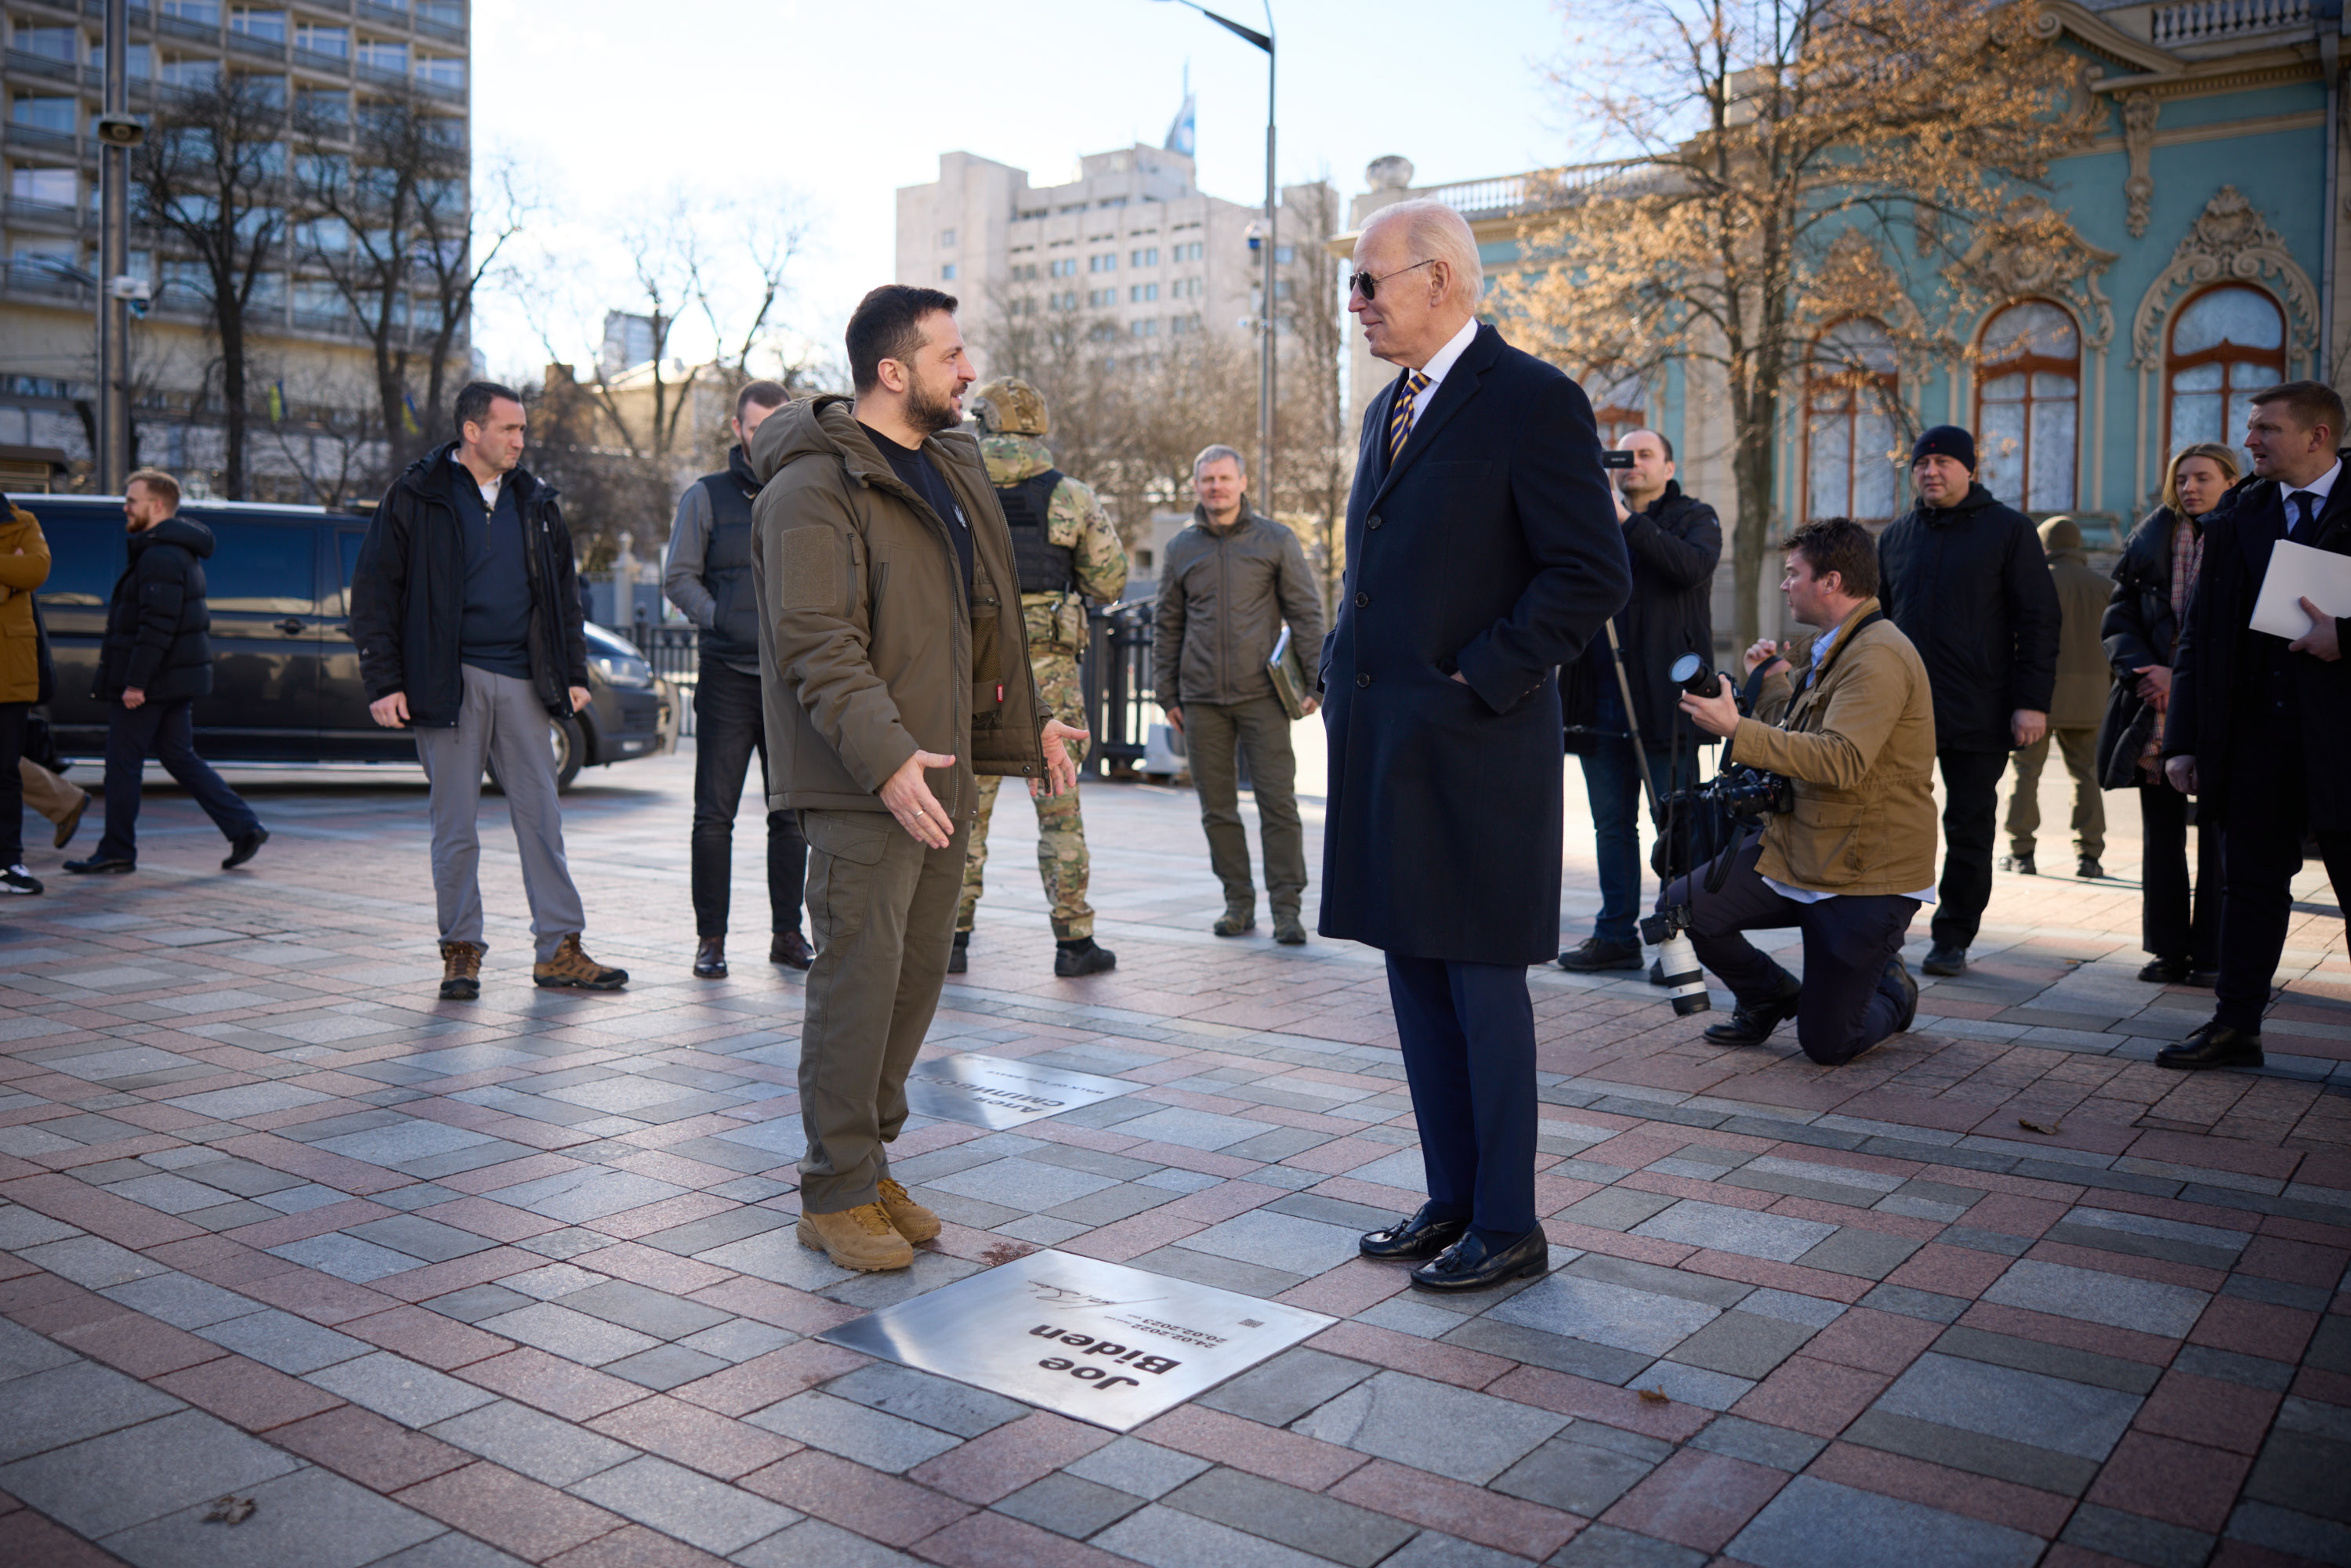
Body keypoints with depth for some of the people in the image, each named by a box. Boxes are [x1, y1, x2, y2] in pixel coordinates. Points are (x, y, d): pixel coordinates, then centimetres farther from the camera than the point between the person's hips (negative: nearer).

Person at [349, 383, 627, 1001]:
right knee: (456, 827, 2)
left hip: (522, 682, 4)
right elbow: (373, 590, -1)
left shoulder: (535, 502, 13)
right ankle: (461, 950, 12)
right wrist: (383, 682, -7)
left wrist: (575, 672, 12)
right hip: (449, 682, -4)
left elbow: (564, 592, 20)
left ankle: (560, 949, 8)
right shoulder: (416, 497, 0)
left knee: (542, 817, 3)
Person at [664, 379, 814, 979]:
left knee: (792, 813, 7)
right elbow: (678, 577, 3)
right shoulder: (706, 496, 5)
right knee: (714, 814, -2)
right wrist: (725, 622, -9)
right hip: (727, 677, -2)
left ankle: (787, 933, 16)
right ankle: (710, 938, 6)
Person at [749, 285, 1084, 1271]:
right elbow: (815, 645, -20)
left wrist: (1025, 722, 19)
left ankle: (867, 1162, 25)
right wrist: (885, 756, -29)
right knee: (859, 978, -5)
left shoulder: (950, 468, 17)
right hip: (861, 784, -9)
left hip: (942, 771, 9)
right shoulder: (815, 486, -11)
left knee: (919, 971, 12)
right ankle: (835, 1195, 8)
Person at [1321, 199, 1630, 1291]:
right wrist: (1347, 679, 11)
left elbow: (1593, 576, -14)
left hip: (1472, 750, -8)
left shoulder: (1532, 401, -9)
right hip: (1380, 743, 8)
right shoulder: (1390, 407, 17)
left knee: (1481, 985, 0)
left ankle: (1508, 1228, 14)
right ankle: (1452, 1202, 26)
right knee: (1416, 981, 13)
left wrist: (1479, 683, -15)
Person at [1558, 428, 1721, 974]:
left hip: (1664, 698, -5)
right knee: (1612, 823, 9)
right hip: (1602, 699, 5)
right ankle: (1616, 935, 16)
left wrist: (1627, 521, -18)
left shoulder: (1694, 517, 6)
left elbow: (1692, 567, -16)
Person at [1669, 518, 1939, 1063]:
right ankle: (1772, 998, 20)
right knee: (1681, 907, -5)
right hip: (1792, 852, 9)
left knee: (1825, 1045, -4)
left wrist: (1736, 729, -33)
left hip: (1865, 876, -9)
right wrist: (1772, 679, 11)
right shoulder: (1829, 650, 14)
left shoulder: (1879, 657, -20)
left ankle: (1892, 992, 30)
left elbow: (1841, 759, -32)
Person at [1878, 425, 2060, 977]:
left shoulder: (2008, 530, 0)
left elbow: (2038, 621, -3)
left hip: (1979, 714, -3)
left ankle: (1953, 939, 15)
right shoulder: (1897, 536, 13)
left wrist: (2032, 702, -10)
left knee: (1969, 830, 5)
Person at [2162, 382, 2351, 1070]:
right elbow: (2200, 633, 8)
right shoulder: (2237, 515, 10)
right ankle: (2236, 1025, 16)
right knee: (2251, 881, 9)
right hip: (2254, 731, 4)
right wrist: (2183, 740, 4)